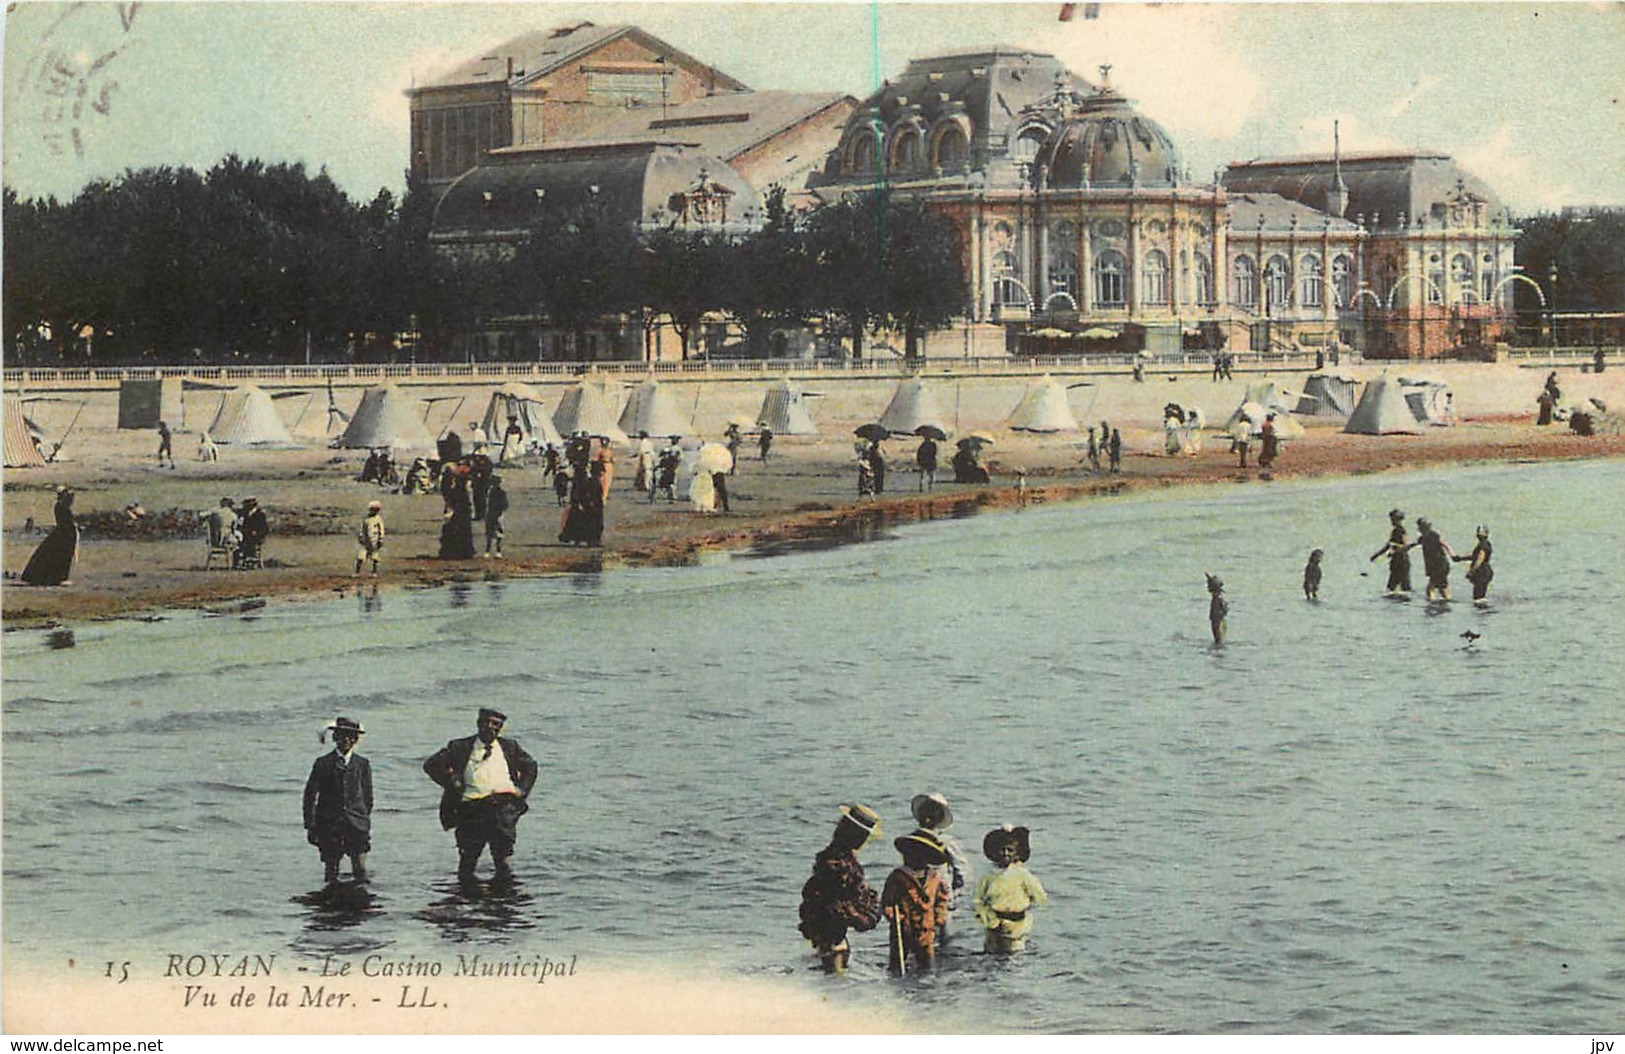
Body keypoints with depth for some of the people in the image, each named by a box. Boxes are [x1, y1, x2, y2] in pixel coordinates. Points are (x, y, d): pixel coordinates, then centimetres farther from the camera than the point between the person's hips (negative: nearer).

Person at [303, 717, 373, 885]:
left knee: (360, 871, -7)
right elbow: (310, 796, 5)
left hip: (356, 825, 1)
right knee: (331, 872, 1)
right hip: (329, 825, -1)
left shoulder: (362, 764, 9)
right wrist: (309, 826, 2)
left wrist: (366, 822, 13)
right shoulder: (323, 763, 3)